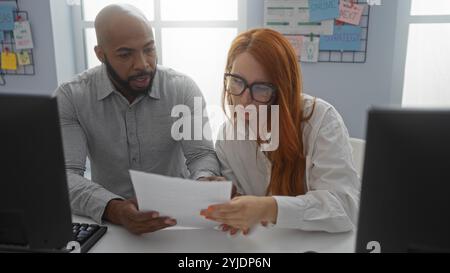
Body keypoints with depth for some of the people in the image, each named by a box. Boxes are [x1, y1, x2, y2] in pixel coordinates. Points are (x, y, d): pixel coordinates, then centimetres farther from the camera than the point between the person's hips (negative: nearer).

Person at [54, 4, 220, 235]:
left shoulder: (183, 89, -7)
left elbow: (202, 154, -9)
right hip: (109, 219, 1)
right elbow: (64, 175, -16)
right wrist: (112, 209, -34)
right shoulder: (69, 97, -9)